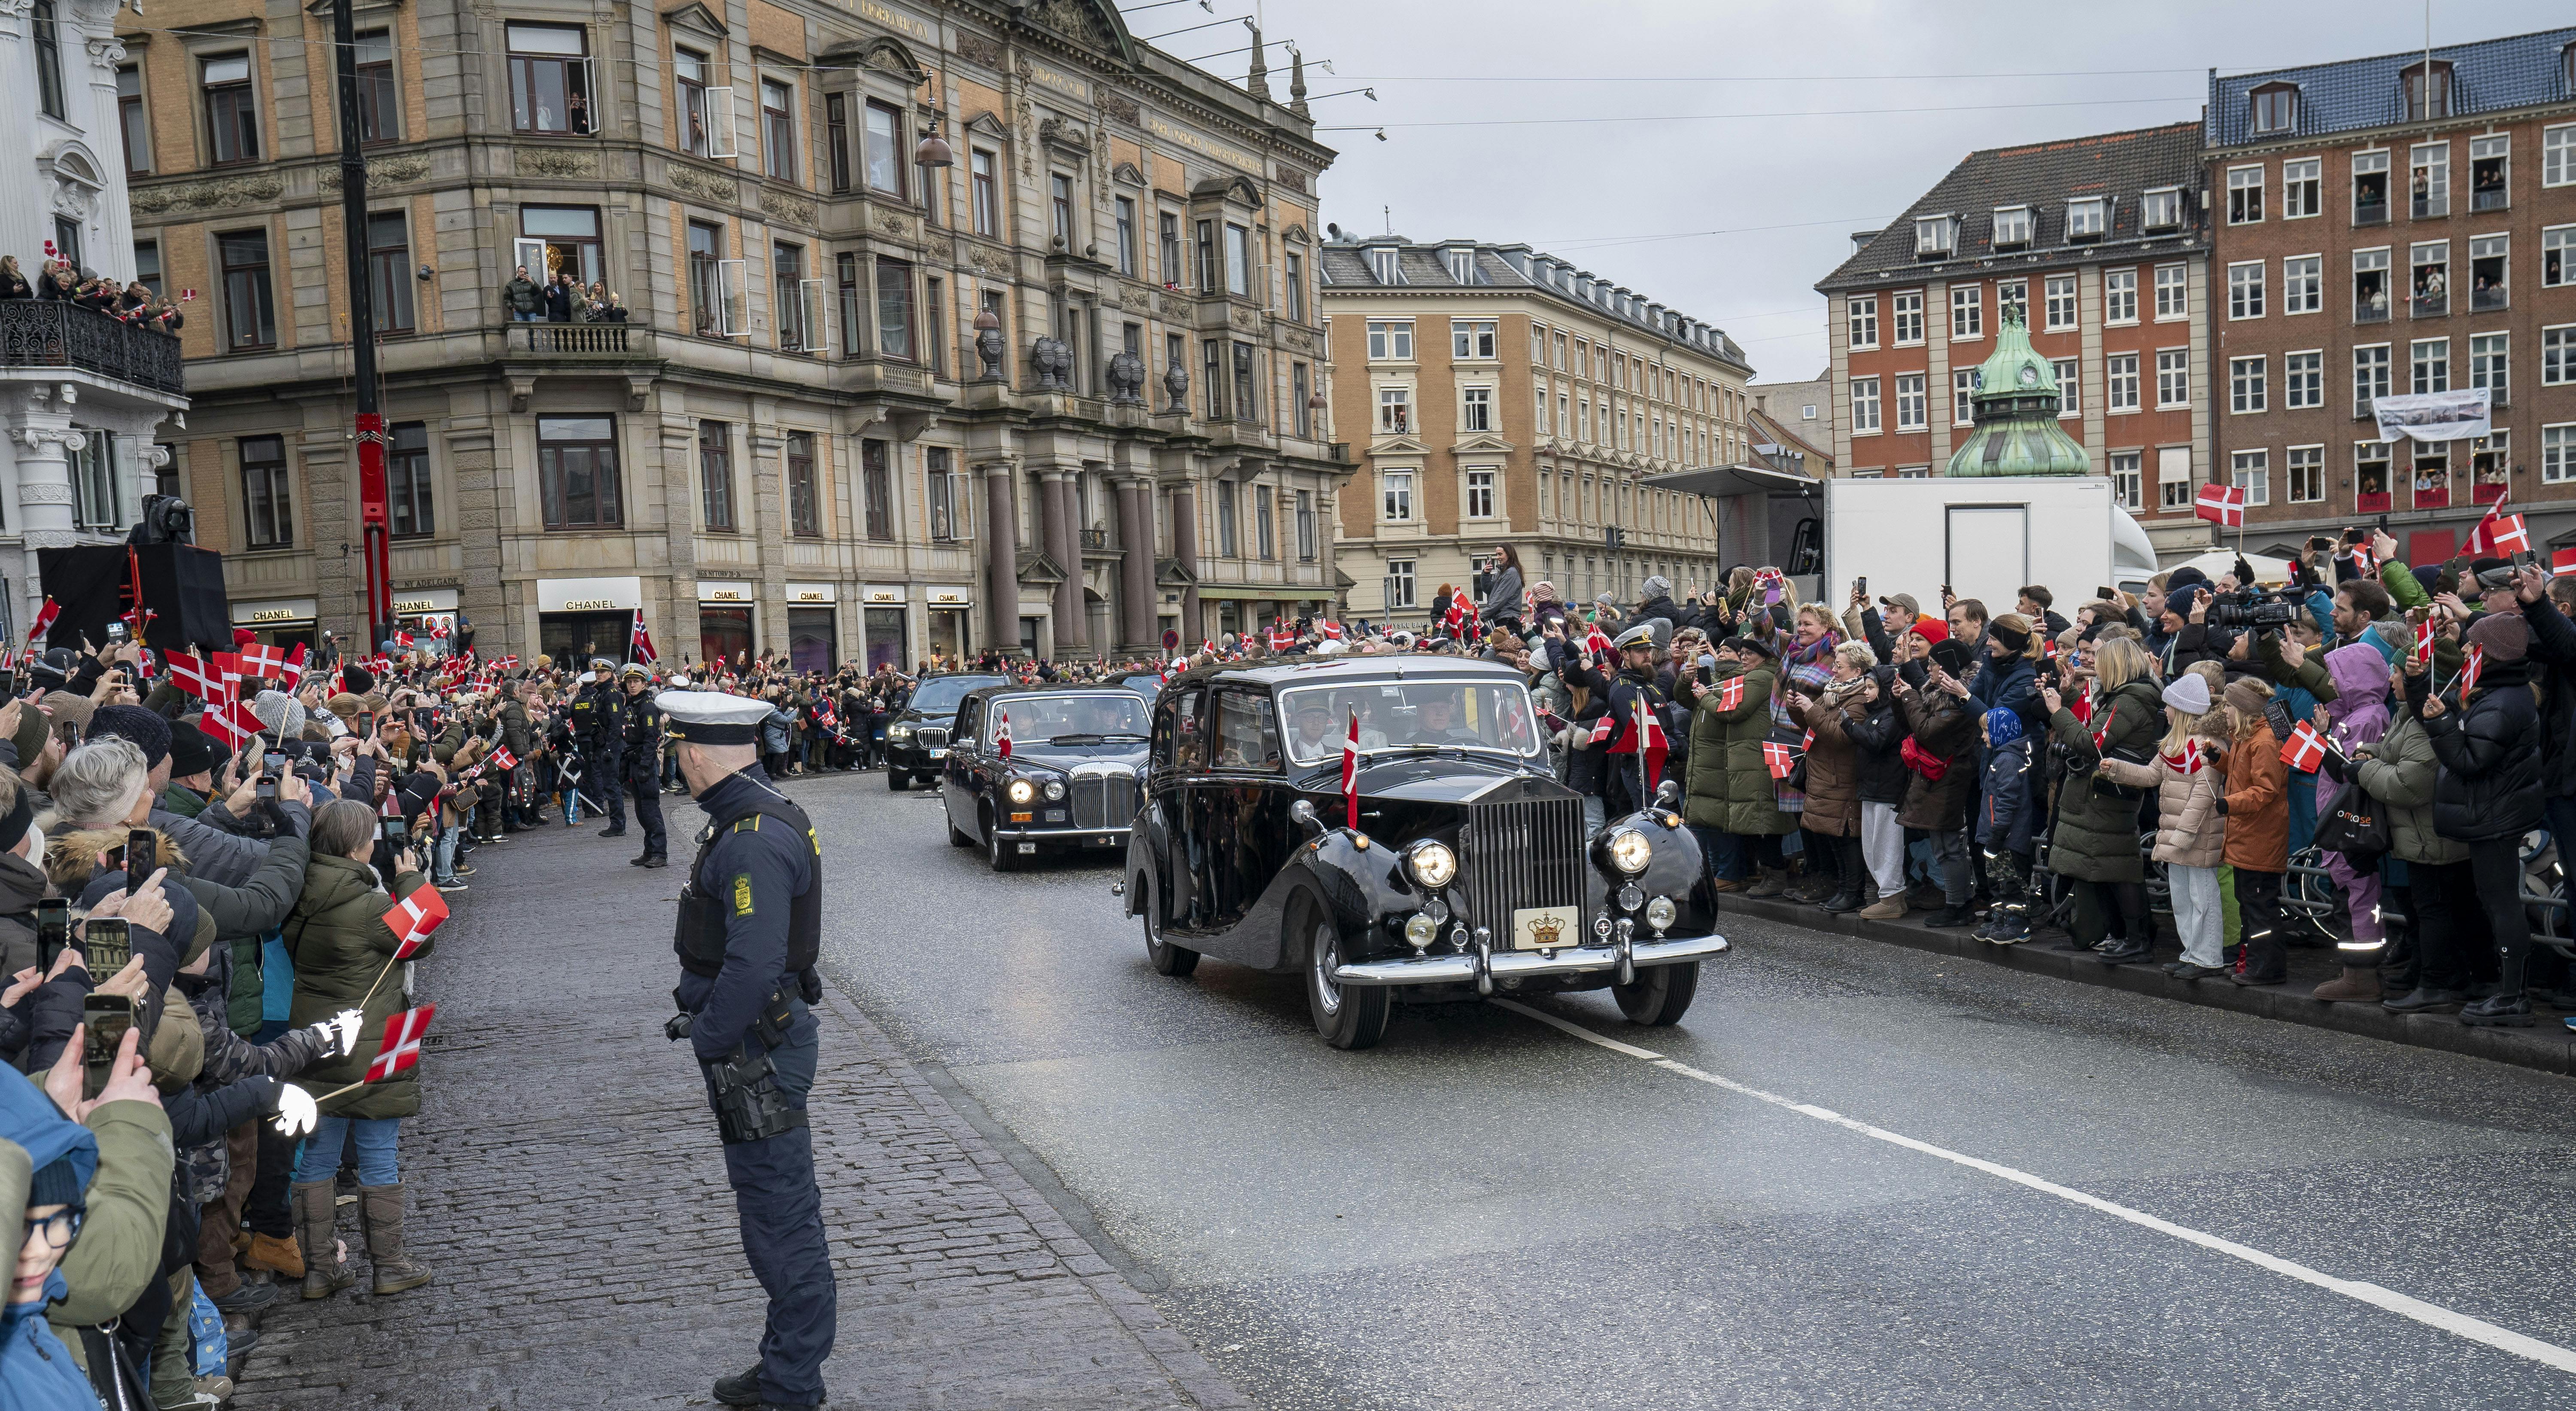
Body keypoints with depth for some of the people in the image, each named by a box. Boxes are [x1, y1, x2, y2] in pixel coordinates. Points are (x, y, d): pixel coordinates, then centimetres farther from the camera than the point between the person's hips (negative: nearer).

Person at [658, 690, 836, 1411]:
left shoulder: (756, 840, -23)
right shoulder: (750, 817, 12)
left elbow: (754, 964, -29)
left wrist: (707, 1037, -17)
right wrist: (702, 1016, 17)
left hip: (757, 1051, -11)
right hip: (757, 1041, 11)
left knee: (781, 1221, -1)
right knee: (774, 1212, 18)